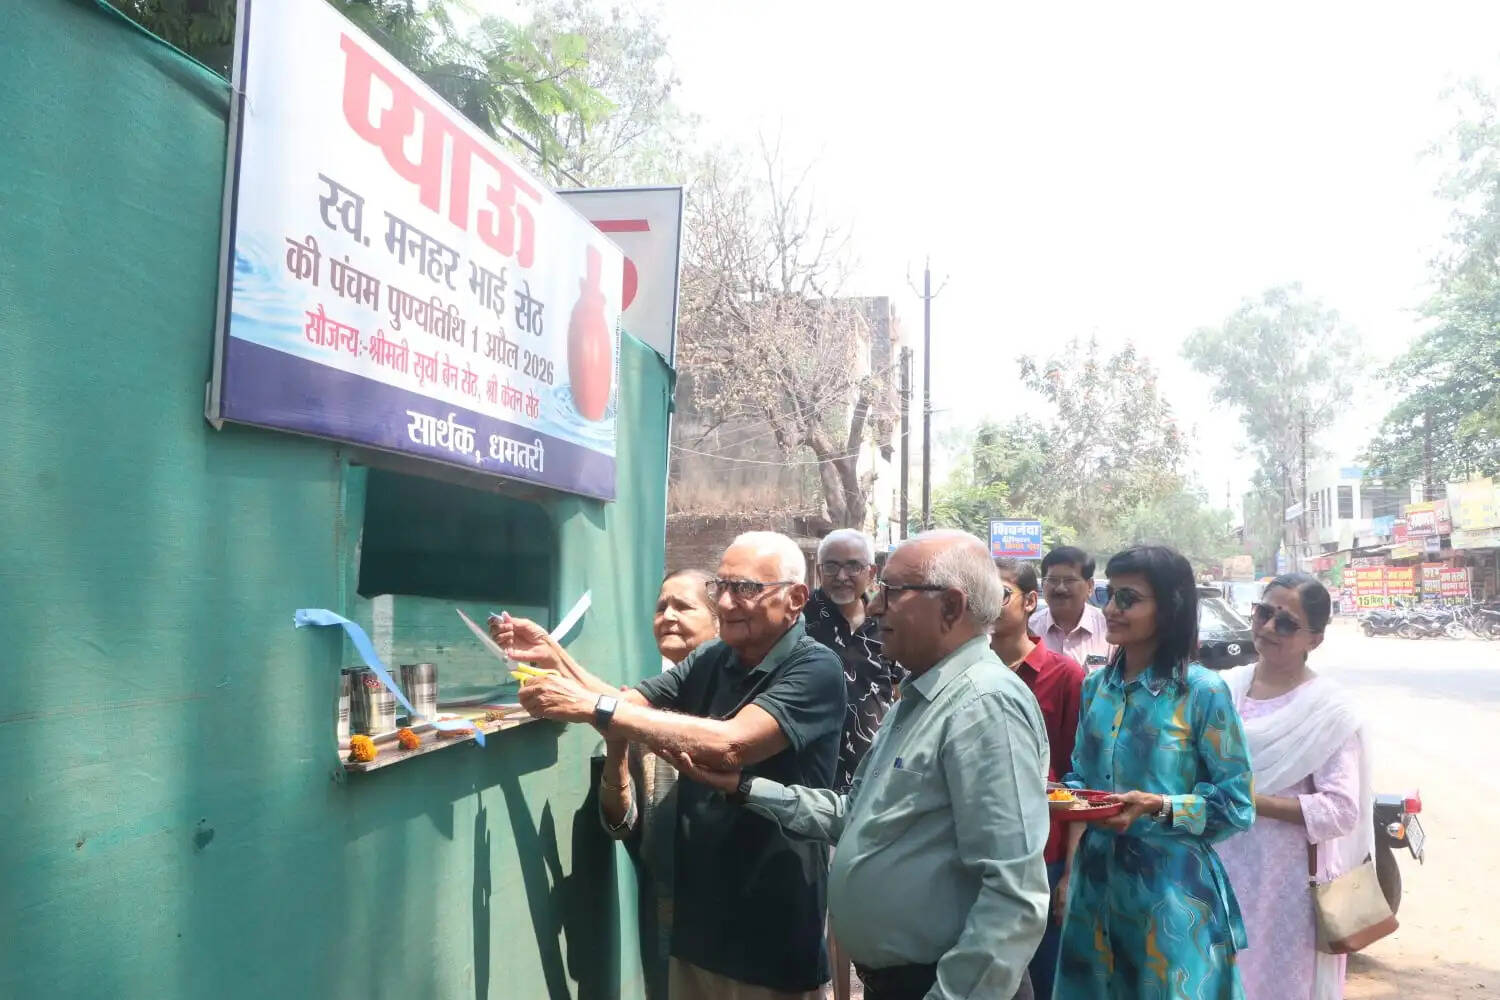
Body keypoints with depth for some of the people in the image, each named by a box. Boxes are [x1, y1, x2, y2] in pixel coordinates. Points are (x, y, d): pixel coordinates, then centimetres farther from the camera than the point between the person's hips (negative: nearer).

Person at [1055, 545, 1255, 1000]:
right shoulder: (1096, 686, 5)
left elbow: (1236, 804, -10)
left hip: (1171, 885, -5)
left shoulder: (1203, 691, -11)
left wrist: (1158, 807, -22)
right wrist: (1062, 794, -5)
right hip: (1095, 878, 5)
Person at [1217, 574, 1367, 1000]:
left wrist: (1250, 801, -22)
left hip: (1285, 881, -5)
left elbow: (1341, 810, -18)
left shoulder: (1327, 709, -12)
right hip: (1218, 868, 5)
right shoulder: (1227, 686, 3)